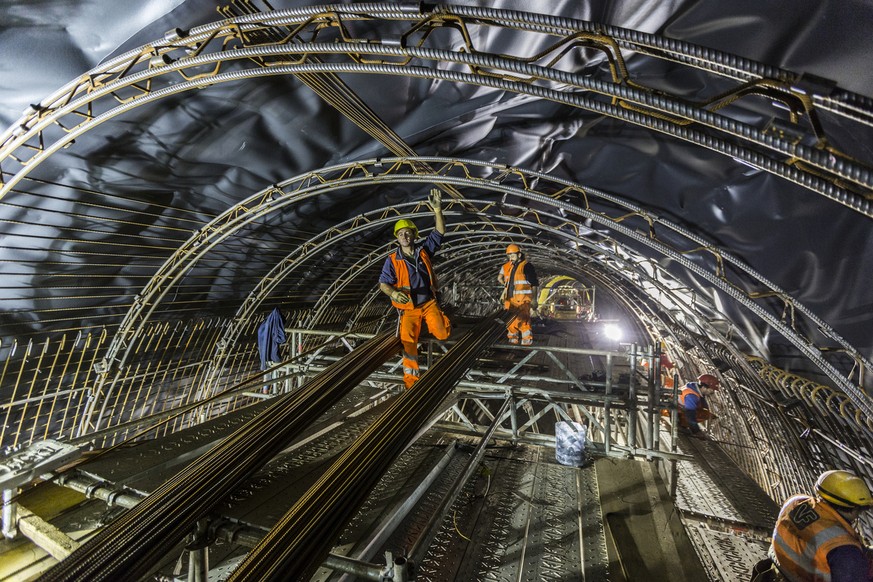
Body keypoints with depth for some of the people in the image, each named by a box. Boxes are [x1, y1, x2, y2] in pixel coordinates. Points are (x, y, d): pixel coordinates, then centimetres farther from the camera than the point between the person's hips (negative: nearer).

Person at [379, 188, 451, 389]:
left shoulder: (424, 250, -3)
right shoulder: (392, 260, -9)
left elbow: (440, 232, -4)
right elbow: (383, 284, -10)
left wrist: (437, 210, -17)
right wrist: (394, 293, -32)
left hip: (429, 303, 2)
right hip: (409, 308, -2)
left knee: (443, 334, -12)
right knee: (408, 342, -12)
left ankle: (427, 324, 25)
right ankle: (411, 379, 5)